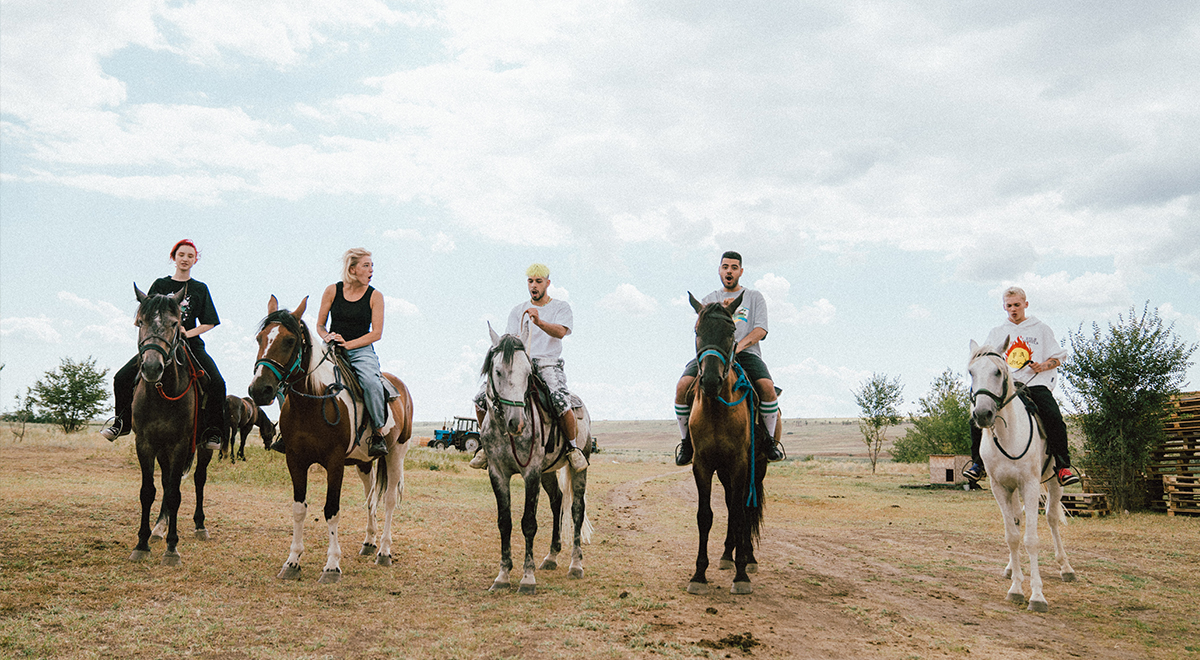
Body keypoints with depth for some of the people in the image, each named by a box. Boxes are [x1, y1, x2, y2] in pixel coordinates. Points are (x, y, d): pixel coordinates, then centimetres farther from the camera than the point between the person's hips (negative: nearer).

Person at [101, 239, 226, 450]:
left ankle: (212, 432, -10)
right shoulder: (160, 285, 9)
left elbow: (209, 322, 6)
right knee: (122, 378, -13)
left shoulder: (200, 288, 9)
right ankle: (122, 422, 10)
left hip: (191, 344, -1)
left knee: (217, 384, -24)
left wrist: (188, 333, -10)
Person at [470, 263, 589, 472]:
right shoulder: (517, 311, 18)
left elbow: (560, 332, -14)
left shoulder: (561, 307, 7)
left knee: (560, 401, -34)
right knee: (482, 397, -16)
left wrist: (539, 322, -34)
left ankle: (574, 448, -9)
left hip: (549, 364, -3)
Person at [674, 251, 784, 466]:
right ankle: (686, 442, -10)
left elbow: (761, 329, 4)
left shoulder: (754, 297, 19)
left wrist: (739, 345, -15)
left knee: (767, 387, -32)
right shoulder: (709, 300, 24)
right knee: (683, 386, -26)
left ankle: (770, 440, -12)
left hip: (746, 353, -1)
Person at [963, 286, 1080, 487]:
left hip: (1036, 383, -2)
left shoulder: (1041, 329, 14)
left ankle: (1063, 466, -15)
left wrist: (1044, 366, -8)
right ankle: (978, 462, -3)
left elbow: (1058, 357, 13)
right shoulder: (996, 333, 19)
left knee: (1054, 418, -28)